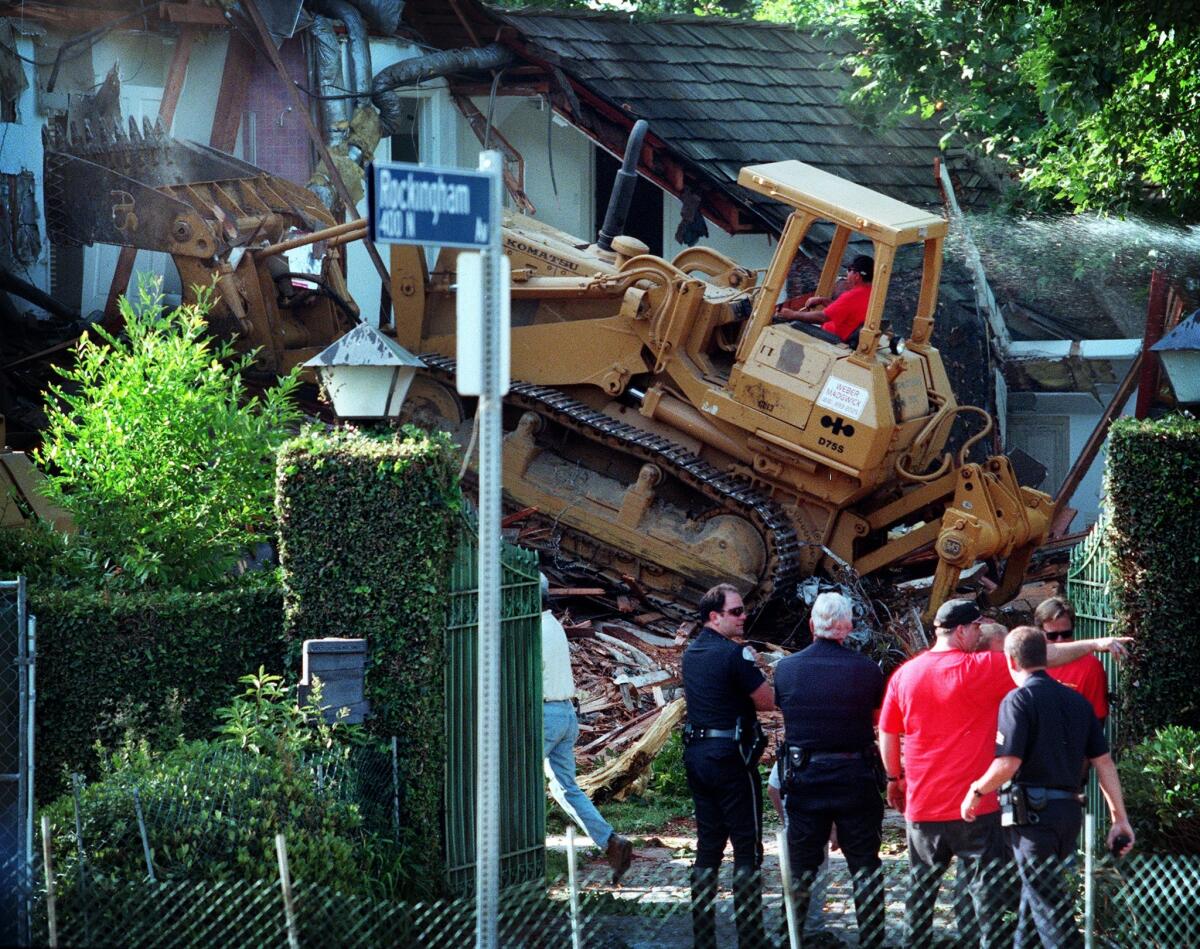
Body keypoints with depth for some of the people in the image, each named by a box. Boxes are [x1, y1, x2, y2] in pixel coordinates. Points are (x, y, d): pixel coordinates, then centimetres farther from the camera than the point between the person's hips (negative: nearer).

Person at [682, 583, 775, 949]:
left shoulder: (691, 653, 11)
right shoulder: (734, 654, -15)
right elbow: (767, 701, -11)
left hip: (696, 754, 8)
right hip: (731, 756, -8)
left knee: (708, 844, 12)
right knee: (747, 847, -2)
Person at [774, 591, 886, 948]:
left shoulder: (786, 669, -6)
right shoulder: (867, 670, -9)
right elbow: (877, 717, 6)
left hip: (804, 780, 1)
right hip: (856, 778, -1)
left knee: (800, 867, 11)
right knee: (865, 865, 8)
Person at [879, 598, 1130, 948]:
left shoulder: (904, 674, 3)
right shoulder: (977, 669, -11)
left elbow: (887, 735, 10)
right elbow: (1043, 657, -8)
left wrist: (895, 779, 24)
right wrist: (1094, 644, -1)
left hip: (921, 805, 5)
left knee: (921, 884, 17)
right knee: (987, 890, -1)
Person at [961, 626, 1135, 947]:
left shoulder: (1019, 700, -8)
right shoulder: (1077, 701, 13)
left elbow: (1008, 763, -18)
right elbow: (1104, 762, 10)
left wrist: (976, 790, -2)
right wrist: (1120, 818, 11)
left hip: (1033, 812, -7)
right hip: (1070, 811, 7)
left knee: (1051, 908, -7)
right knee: (1034, 893, 23)